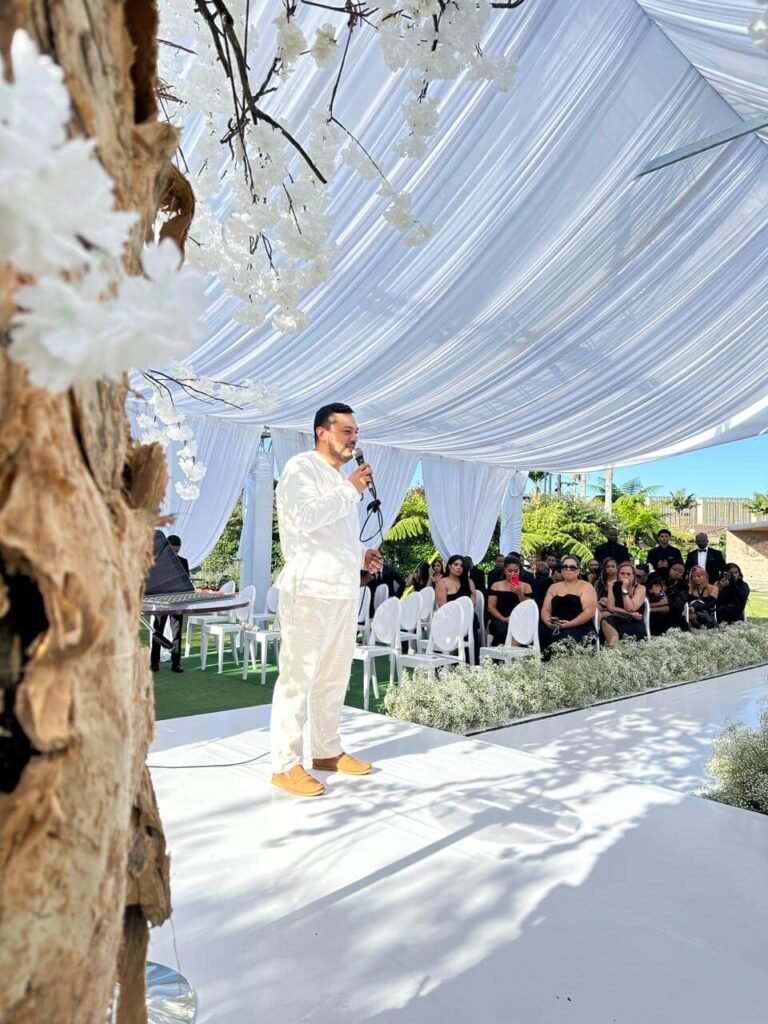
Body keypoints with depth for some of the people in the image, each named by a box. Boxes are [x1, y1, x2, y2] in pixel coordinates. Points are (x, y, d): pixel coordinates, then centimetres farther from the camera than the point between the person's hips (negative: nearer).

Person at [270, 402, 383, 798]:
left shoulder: (341, 480, 21)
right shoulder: (301, 468, -6)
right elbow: (306, 517, -22)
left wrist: (362, 554, 12)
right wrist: (351, 490, -15)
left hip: (344, 590, 9)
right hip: (310, 590, -9)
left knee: (334, 677, 14)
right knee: (297, 677, -4)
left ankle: (327, 751, 27)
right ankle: (285, 764, 4)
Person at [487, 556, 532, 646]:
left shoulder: (526, 586, 14)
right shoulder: (496, 585, 14)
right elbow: (491, 607, 4)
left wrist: (520, 593, -10)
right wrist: (504, 619, -12)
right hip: (499, 621, 0)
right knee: (505, 629, -36)